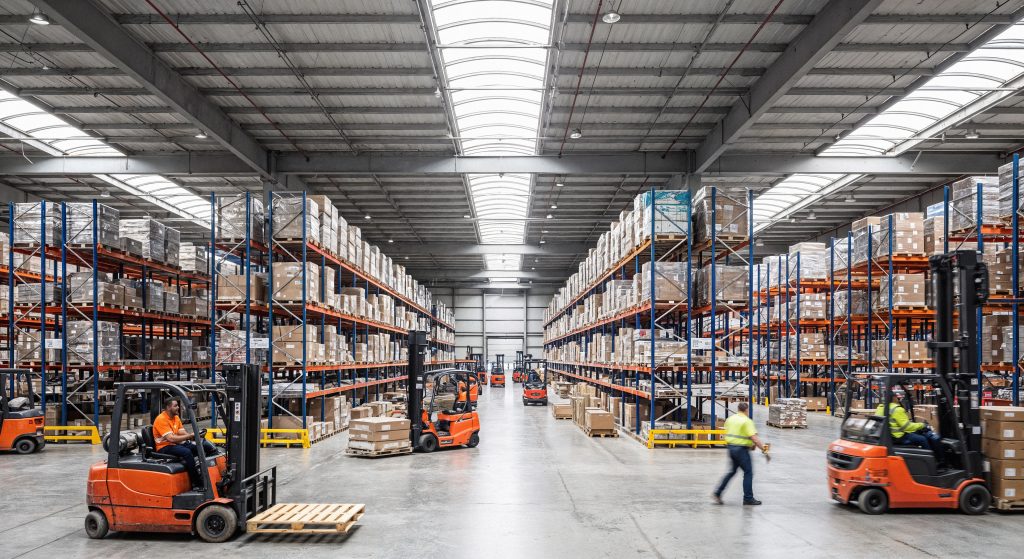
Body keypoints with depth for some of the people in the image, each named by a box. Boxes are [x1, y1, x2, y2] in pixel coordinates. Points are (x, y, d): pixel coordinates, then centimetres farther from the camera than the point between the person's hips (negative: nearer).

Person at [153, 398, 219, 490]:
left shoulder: (176, 417, 12)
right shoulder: (161, 419, -15)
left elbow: (183, 433, 5)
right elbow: (171, 438, -24)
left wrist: (194, 436, -16)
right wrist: (190, 436, -25)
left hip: (177, 444, 8)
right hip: (165, 447, -8)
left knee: (202, 447, -13)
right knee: (187, 452, -35)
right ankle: (197, 484, -31)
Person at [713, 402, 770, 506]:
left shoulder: (730, 419, 9)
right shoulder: (747, 421, -12)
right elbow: (754, 438, -20)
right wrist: (765, 450, -17)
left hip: (730, 447, 7)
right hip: (741, 449, -7)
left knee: (732, 471, 17)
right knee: (748, 472, 4)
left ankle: (718, 493, 13)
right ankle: (748, 498, 7)